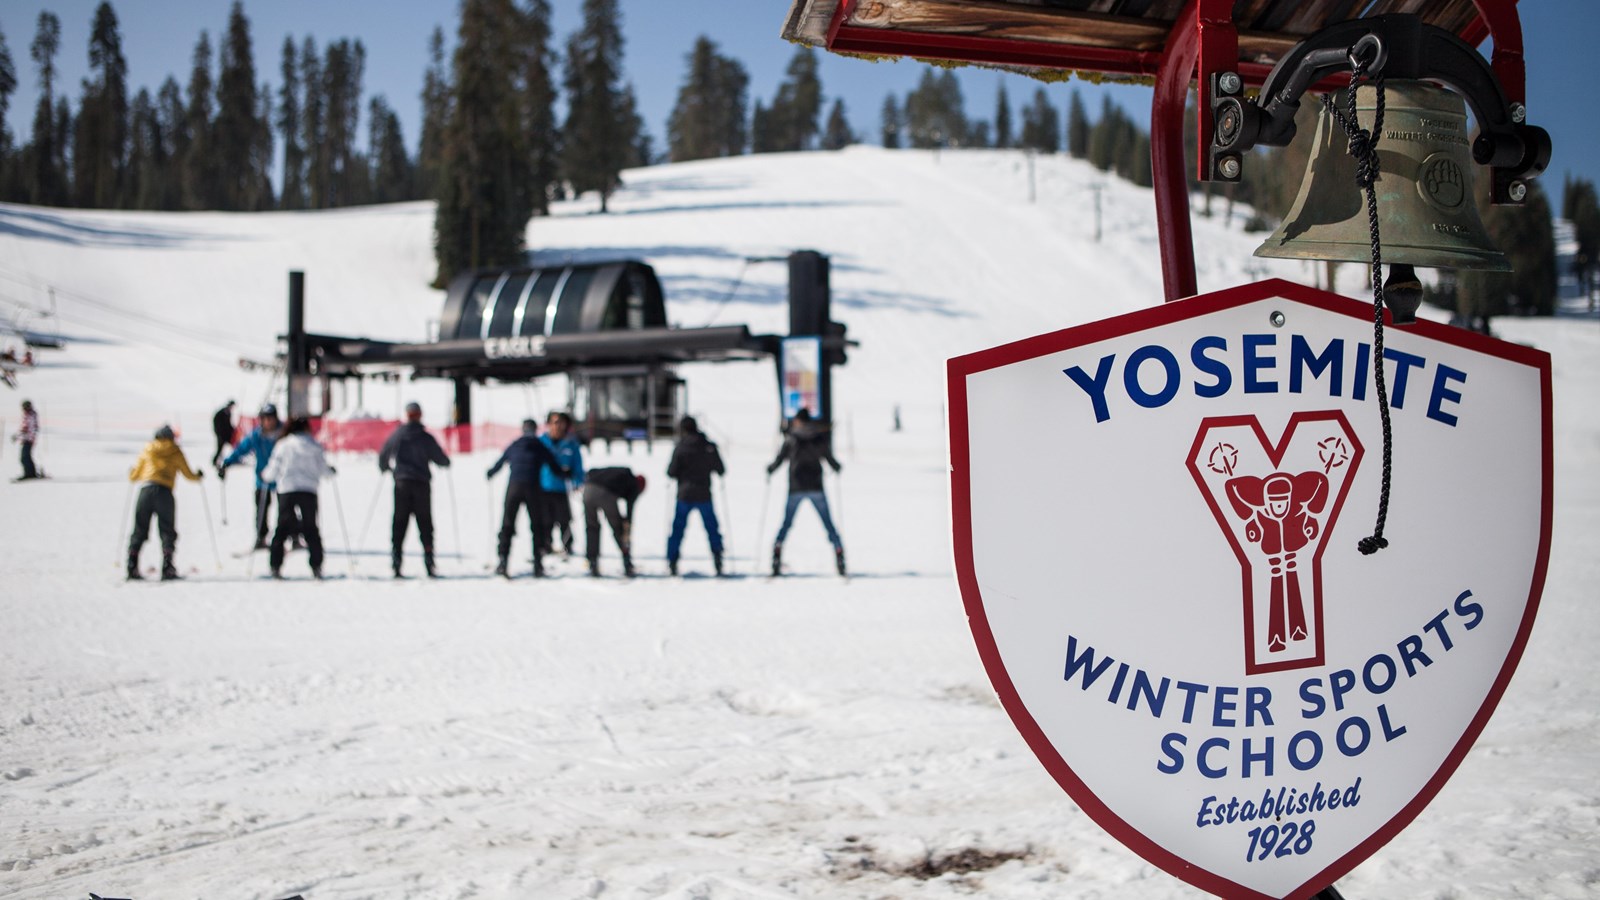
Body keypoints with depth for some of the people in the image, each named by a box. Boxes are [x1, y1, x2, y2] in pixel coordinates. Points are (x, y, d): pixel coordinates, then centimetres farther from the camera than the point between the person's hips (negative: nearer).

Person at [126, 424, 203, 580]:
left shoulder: (147, 450, 16)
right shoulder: (175, 452, 12)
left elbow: (133, 476, 18)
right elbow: (188, 474, 16)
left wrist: (131, 473, 41)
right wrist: (197, 476, 38)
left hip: (145, 490, 2)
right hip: (164, 491, -2)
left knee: (139, 531, 7)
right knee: (167, 532, 4)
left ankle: (132, 569, -2)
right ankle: (167, 569, -7)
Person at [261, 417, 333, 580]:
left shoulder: (282, 445, 1)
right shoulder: (315, 446, 2)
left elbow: (273, 471, 1)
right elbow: (323, 470, 6)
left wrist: (264, 475, 23)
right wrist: (330, 470, 28)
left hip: (286, 490, 0)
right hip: (308, 491, 0)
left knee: (282, 529, 5)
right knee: (311, 529, 7)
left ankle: (275, 567, -1)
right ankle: (316, 567, 0)